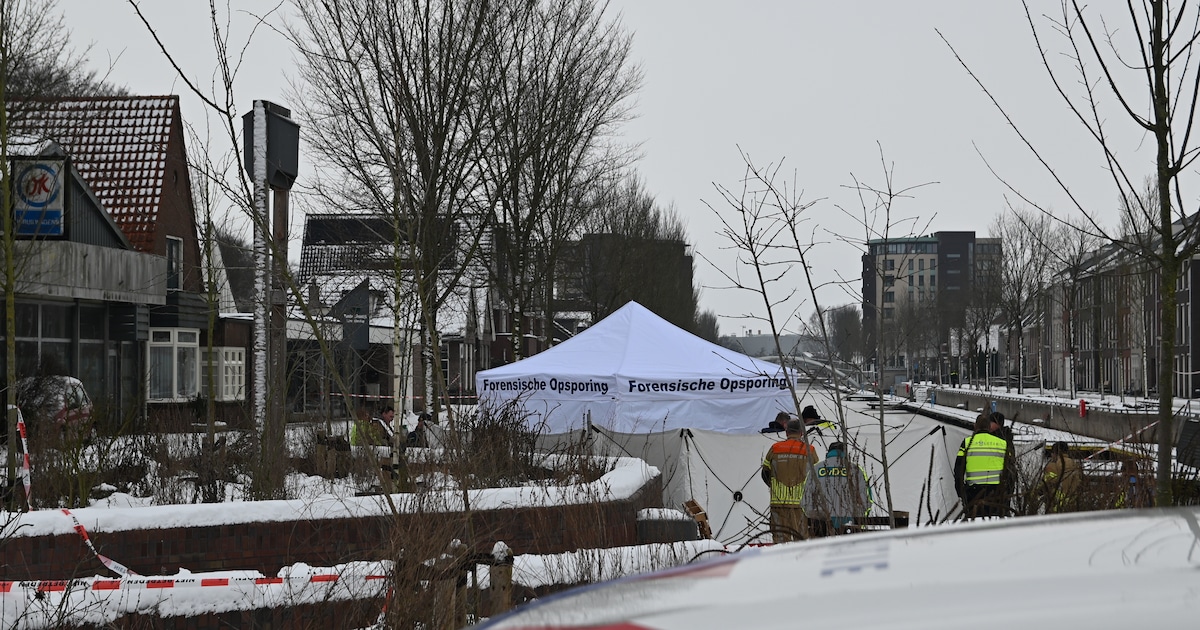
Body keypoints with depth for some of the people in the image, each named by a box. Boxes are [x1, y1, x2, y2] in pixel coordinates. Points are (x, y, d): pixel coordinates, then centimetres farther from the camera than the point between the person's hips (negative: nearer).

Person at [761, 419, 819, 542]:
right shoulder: (809, 450, 0)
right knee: (801, 538, 4)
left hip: (778, 501, 1)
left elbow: (765, 474, 9)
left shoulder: (775, 448, 4)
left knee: (780, 537, 5)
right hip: (801, 501, -1)